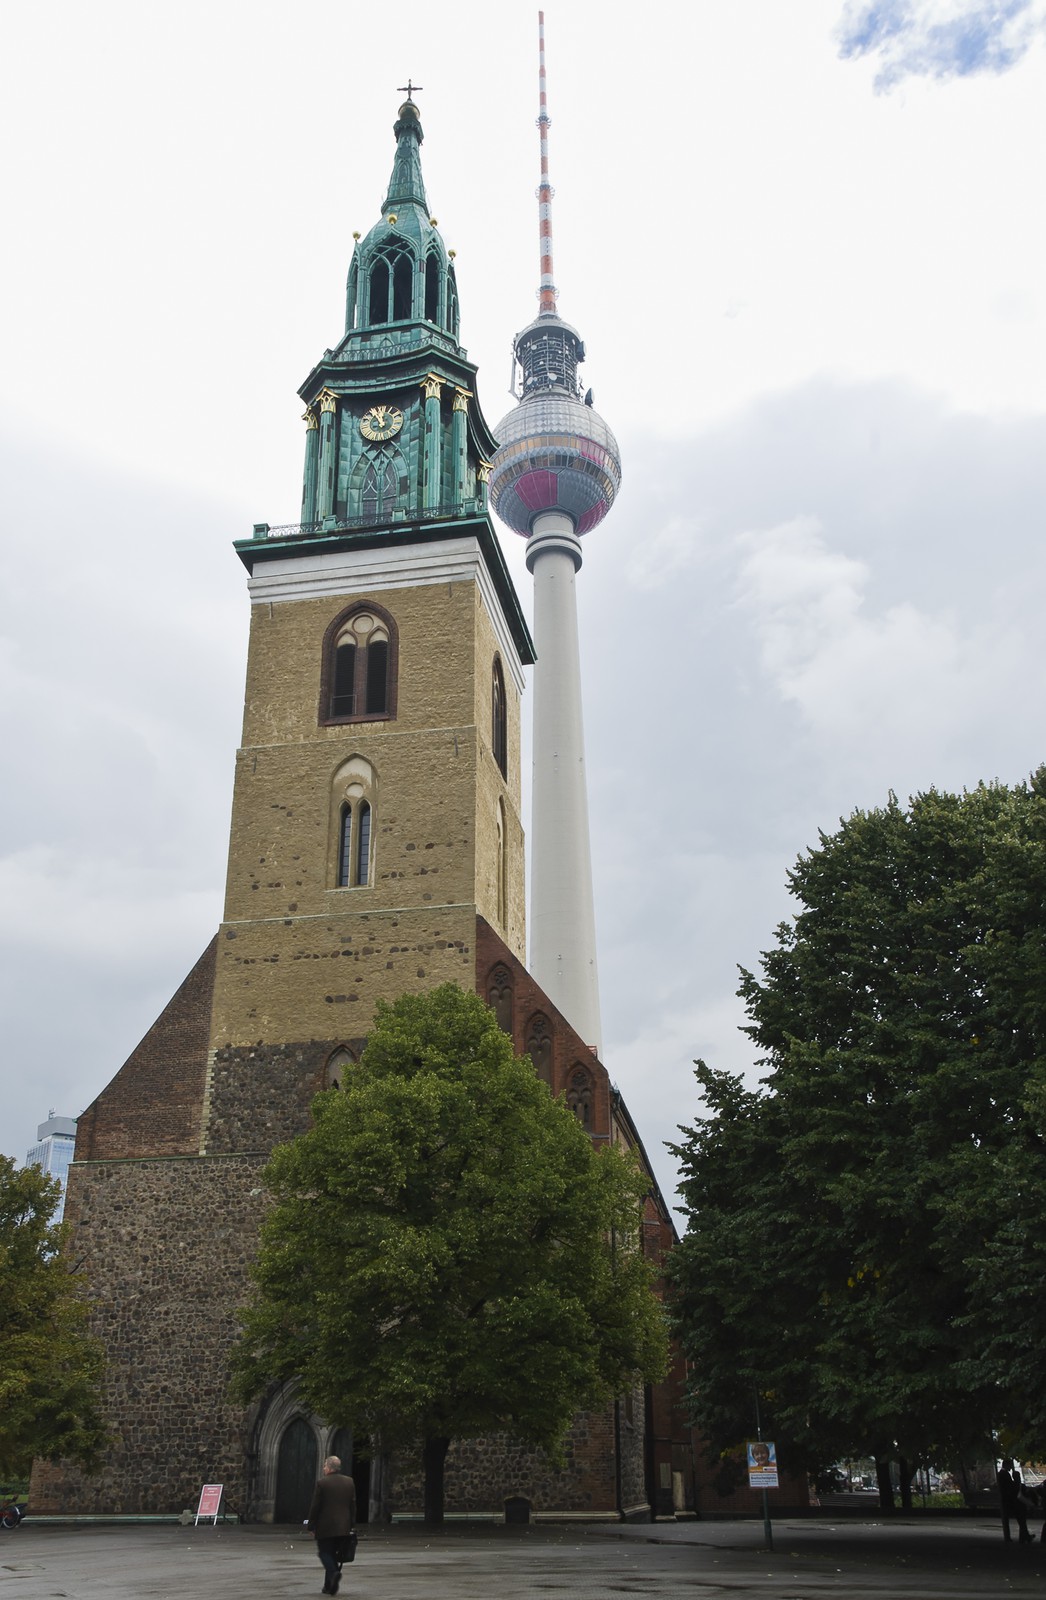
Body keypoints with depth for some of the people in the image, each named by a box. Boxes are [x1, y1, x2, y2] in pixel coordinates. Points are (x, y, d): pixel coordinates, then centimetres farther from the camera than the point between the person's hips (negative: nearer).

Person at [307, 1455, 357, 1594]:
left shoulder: (322, 1483, -9)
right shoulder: (349, 1482, 6)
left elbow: (315, 1507, -8)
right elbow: (353, 1505, 8)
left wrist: (311, 1526, 0)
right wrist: (351, 1525, 13)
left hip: (325, 1526, -5)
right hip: (343, 1527, 5)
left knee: (324, 1552, 5)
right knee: (333, 1553, 15)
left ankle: (334, 1573, -20)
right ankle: (329, 1585, 13)